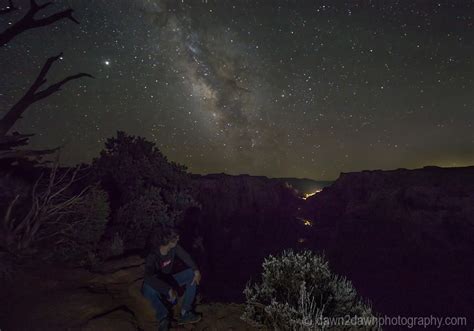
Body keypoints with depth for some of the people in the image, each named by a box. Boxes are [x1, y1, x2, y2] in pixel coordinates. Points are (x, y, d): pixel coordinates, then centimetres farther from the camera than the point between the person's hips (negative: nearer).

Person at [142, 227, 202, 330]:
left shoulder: (174, 248, -18)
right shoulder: (152, 256, -33)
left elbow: (185, 257, -5)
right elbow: (149, 278, -46)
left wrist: (196, 270, -19)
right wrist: (169, 289, -51)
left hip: (168, 280, 6)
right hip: (155, 285, -5)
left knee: (192, 274, -11)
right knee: (149, 288, -41)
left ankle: (184, 314, -13)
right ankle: (163, 317, -15)